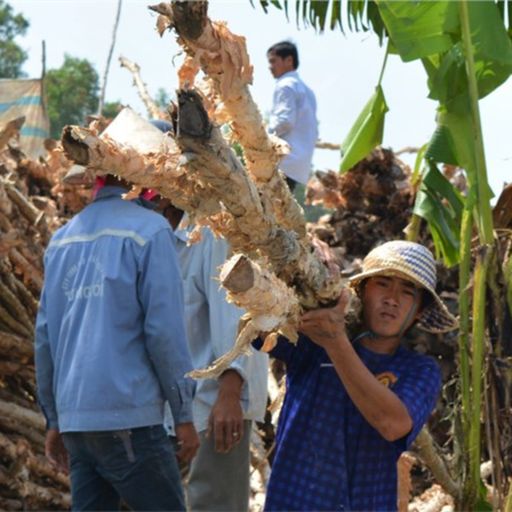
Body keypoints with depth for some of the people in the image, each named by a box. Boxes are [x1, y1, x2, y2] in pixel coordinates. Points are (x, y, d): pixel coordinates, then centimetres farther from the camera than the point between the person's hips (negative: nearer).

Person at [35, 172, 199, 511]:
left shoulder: (63, 239, 13)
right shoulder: (149, 231, -5)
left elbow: (45, 335, 14)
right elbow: (164, 330, -10)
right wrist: (184, 414, -3)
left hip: (74, 417, 6)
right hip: (128, 418, -6)